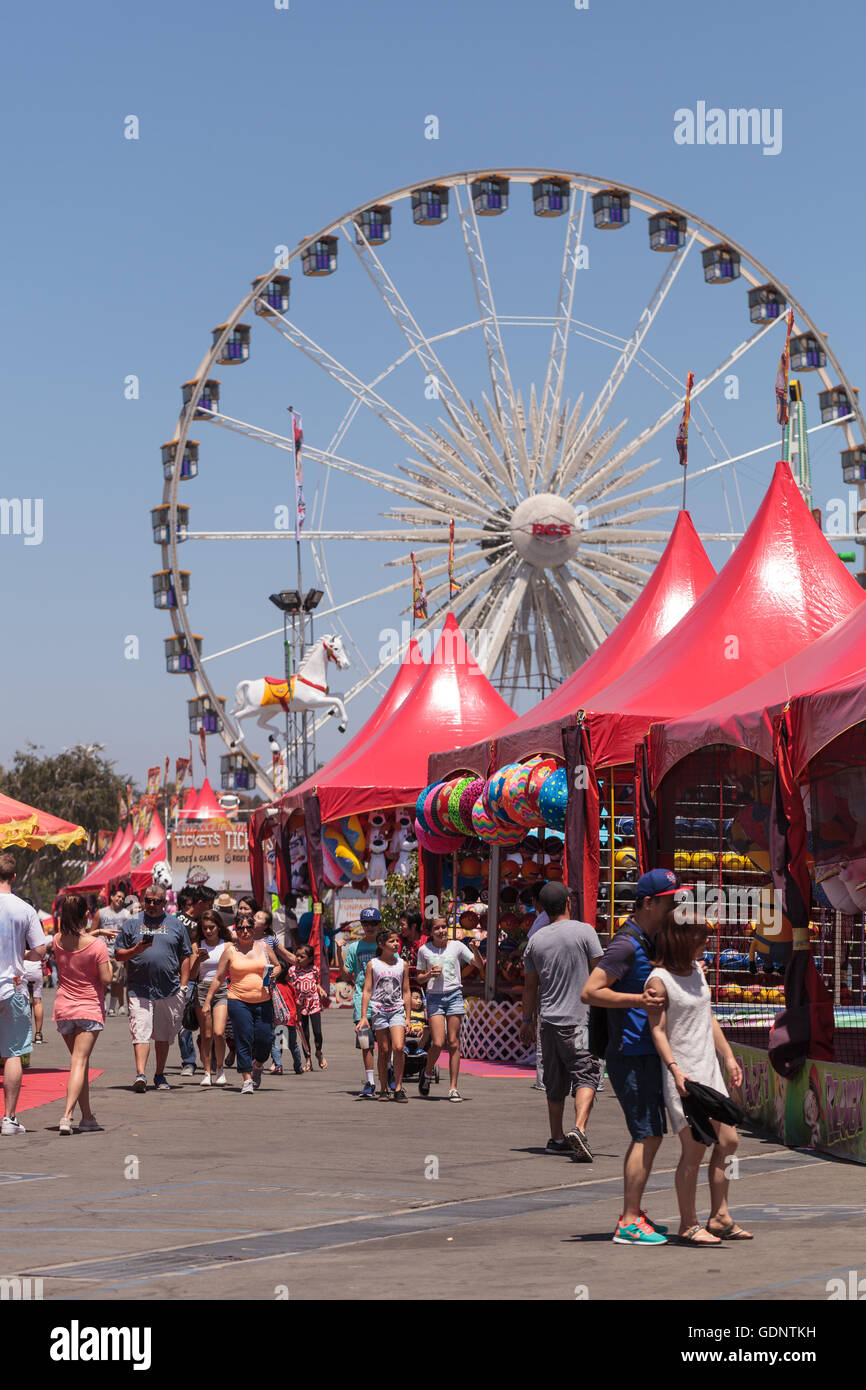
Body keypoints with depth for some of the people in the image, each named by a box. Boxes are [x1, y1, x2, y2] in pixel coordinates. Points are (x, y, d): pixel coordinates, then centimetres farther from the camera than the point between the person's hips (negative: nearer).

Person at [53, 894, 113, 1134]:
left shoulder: (58, 941, 0)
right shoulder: (97, 945, -14)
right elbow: (106, 979, -12)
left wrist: (94, 933, 25)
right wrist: (109, 963, 5)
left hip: (63, 1008, 4)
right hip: (90, 1008, -4)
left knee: (79, 1061, 15)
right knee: (79, 1062, -9)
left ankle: (87, 1117, 18)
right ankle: (67, 1116, -23)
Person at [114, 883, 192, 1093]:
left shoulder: (176, 925, 11)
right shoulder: (132, 923, 8)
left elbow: (185, 957, 12)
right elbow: (119, 955, 8)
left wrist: (183, 986, 5)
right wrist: (135, 950, -12)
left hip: (170, 989, 2)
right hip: (139, 989, -2)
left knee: (164, 1035, 9)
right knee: (140, 1032, -13)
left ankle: (159, 1076, 18)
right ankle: (140, 1074, -20)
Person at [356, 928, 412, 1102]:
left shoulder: (402, 964, 7)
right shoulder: (373, 965, 2)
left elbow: (406, 993, 11)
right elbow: (367, 991, 1)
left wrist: (408, 1017, 9)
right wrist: (363, 1016, -4)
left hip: (397, 1010, 1)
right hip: (379, 1010, 0)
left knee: (398, 1048, -15)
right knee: (384, 1051, 4)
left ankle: (398, 1088, -7)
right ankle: (384, 1089, 16)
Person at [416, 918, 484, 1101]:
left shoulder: (457, 946, 4)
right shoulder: (424, 950, 5)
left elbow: (480, 966, 1)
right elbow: (419, 979, 14)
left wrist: (475, 950, -17)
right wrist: (430, 974, -7)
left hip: (454, 996, 0)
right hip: (434, 998, 0)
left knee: (453, 1043, -1)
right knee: (438, 1043, -11)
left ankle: (453, 1088, 3)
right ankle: (427, 1074, 17)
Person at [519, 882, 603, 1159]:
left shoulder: (536, 940, 7)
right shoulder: (584, 931, -5)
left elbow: (530, 985, 12)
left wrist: (528, 1020, 21)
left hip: (548, 1021, 4)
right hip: (579, 1020, -4)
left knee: (555, 1084, 14)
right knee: (586, 1075, -7)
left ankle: (556, 1138, 20)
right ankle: (578, 1129, -27)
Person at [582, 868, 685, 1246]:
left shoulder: (649, 942, 16)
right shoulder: (626, 945, -15)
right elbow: (590, 992, -21)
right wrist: (636, 999, -26)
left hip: (646, 1054, 10)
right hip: (631, 1054, -10)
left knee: (648, 1136, 14)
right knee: (648, 1135, -10)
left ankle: (633, 1214, 22)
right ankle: (628, 1223, -8)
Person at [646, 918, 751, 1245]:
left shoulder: (697, 969, 11)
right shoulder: (659, 979, -13)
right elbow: (657, 1030, -17)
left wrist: (728, 1057, 21)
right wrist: (675, 1070, -27)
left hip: (709, 1071, 8)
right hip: (683, 1075, -8)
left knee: (727, 1141, 10)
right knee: (695, 1149, -7)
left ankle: (720, 1218, 20)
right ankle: (688, 1225, 4)